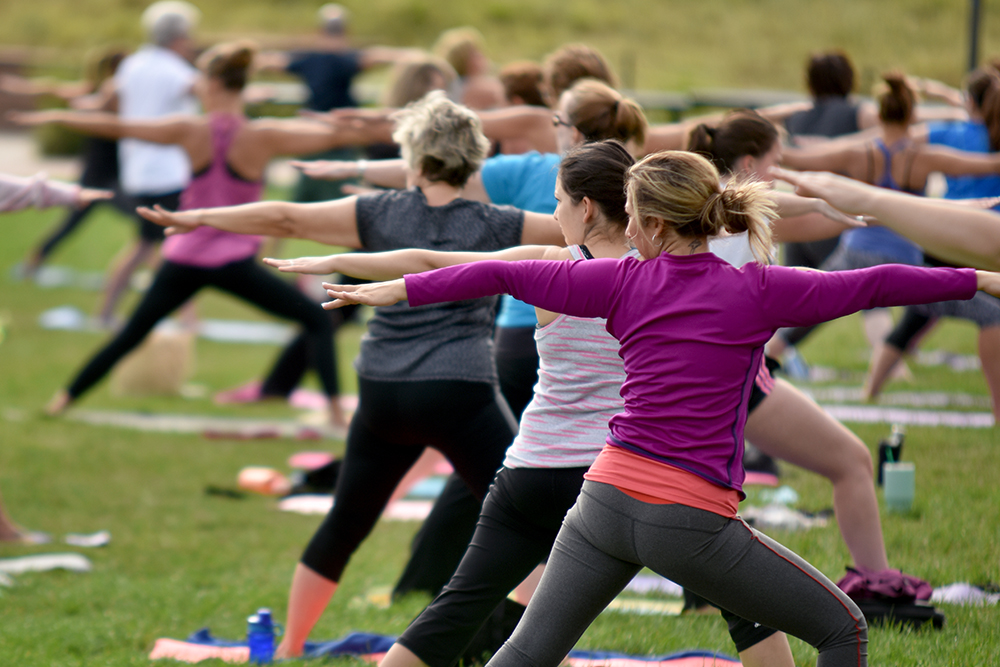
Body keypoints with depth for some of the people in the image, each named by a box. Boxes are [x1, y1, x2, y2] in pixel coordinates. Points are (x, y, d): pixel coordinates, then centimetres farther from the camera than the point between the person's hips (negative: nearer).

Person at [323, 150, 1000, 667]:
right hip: (693, 523, -4)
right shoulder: (755, 293, -6)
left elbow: (503, 275, 9)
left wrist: (398, 291, 19)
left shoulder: (625, 282, 3)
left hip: (608, 504, 4)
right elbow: (873, 285, -4)